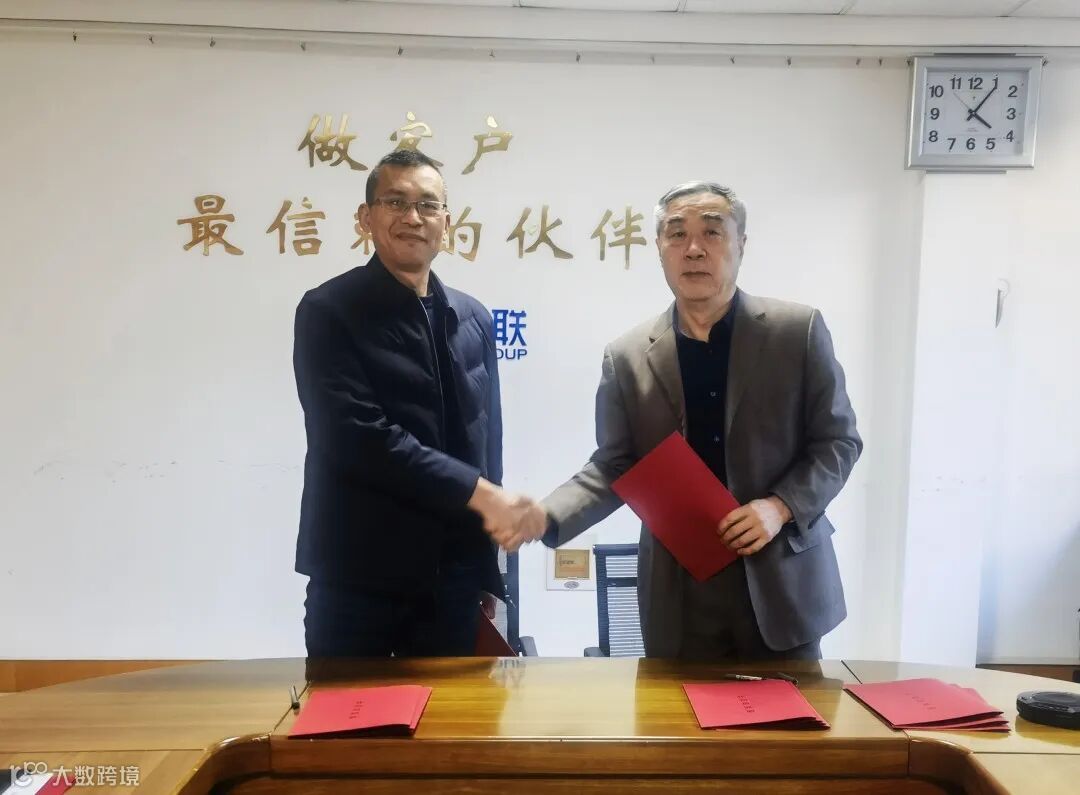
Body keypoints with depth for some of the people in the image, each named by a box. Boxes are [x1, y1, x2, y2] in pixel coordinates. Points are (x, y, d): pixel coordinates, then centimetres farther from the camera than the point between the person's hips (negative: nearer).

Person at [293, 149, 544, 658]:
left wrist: (487, 574, 11)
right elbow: (358, 436, -18)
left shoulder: (473, 319, 9)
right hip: (357, 581, -4)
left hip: (452, 580, 5)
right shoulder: (328, 312, -6)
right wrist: (479, 494, -19)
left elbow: (486, 441, 11)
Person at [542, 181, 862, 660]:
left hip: (782, 581, 0)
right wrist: (544, 515, -15)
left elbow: (838, 441, 1)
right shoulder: (627, 356, 0)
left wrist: (781, 507, -15)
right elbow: (612, 468, 1)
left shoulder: (799, 331, -3)